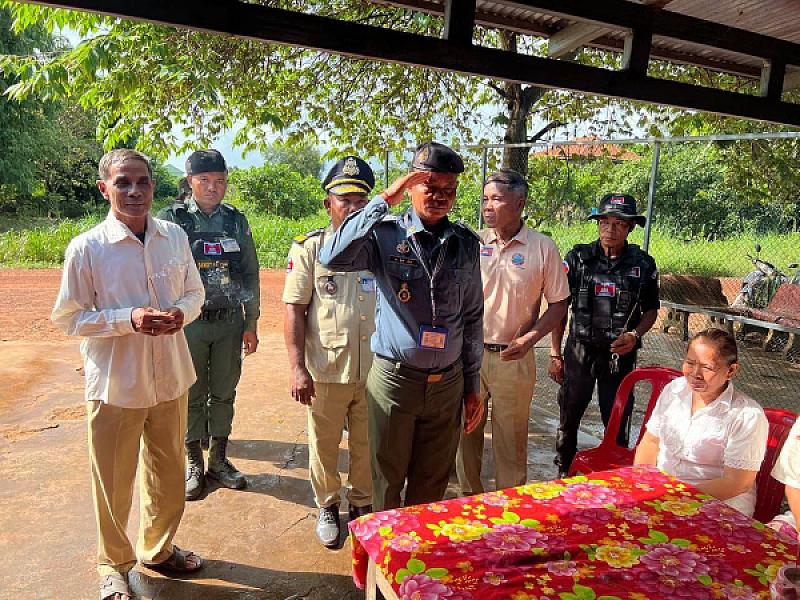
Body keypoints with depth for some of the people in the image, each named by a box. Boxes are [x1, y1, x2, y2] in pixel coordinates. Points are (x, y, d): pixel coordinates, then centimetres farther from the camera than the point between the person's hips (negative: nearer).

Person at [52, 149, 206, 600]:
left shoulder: (175, 237, -1)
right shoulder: (85, 248, -12)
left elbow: (195, 293, 9)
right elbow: (69, 317, -7)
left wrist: (181, 313, -14)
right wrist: (129, 319, -22)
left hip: (171, 377, 4)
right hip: (115, 384, -3)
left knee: (169, 474, 18)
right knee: (114, 482, 13)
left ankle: (159, 549, 43)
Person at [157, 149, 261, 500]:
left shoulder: (236, 221, 5)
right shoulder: (171, 219, -4)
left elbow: (250, 275, 8)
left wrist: (251, 324, 6)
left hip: (230, 322, 3)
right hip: (189, 322, -2)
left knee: (224, 392, 12)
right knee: (191, 394, 9)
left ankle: (219, 459, 29)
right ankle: (193, 464, 26)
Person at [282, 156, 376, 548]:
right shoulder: (309, 248, -4)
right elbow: (294, 310, -6)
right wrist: (297, 368, -12)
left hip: (373, 369, 2)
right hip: (326, 371, -2)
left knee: (367, 447, 16)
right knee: (324, 446, 14)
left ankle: (362, 505, 38)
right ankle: (327, 507, 37)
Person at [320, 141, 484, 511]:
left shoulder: (466, 244, 4)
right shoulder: (386, 234, -8)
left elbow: (472, 317, 9)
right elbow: (332, 257, -28)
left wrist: (472, 385, 11)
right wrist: (384, 201, -24)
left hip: (448, 384, 3)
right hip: (395, 379, -3)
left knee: (432, 487, 18)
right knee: (387, 483, 14)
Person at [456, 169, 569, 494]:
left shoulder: (543, 248, -4)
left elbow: (559, 303, 1)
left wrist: (529, 338, -12)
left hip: (514, 357, -2)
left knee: (511, 435, 10)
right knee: (466, 430, 12)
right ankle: (469, 495, 32)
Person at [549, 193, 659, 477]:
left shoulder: (643, 264, 0)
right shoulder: (578, 258, -3)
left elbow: (651, 310, 10)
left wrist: (634, 336, -10)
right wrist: (555, 354, -1)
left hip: (621, 355, 0)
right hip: (579, 351, 0)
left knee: (618, 423, 9)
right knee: (568, 418, 10)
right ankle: (564, 474, 30)